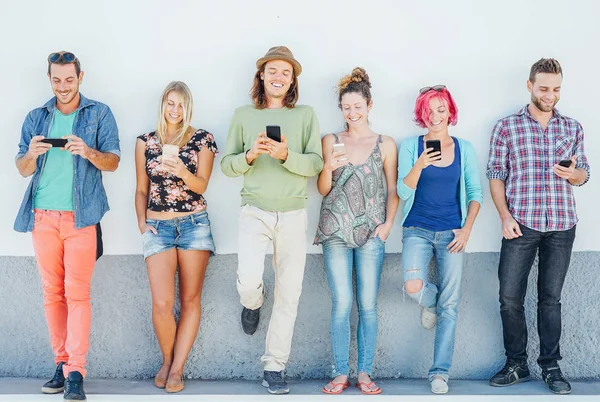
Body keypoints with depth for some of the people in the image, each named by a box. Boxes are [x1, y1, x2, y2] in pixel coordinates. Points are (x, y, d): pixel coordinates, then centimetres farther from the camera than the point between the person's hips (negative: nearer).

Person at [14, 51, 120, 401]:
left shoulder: (99, 114, 8)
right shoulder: (36, 118, 16)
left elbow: (113, 162, 2)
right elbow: (22, 169, 13)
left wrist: (89, 152, -19)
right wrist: (32, 154, -10)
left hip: (80, 215, -3)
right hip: (43, 215, 3)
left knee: (77, 292, -10)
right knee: (52, 293, 5)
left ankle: (75, 373, -11)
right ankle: (62, 364, 12)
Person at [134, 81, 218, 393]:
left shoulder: (202, 139, 3)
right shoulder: (146, 142, 9)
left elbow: (202, 185, -4)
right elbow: (142, 189, 14)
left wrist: (182, 172, -24)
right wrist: (141, 222, 2)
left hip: (194, 224, -1)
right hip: (158, 226, 1)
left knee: (190, 299, 0)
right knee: (162, 303, -10)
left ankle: (177, 368, 8)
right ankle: (166, 359, 13)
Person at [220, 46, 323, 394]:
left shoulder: (305, 115, 5)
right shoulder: (244, 115, 7)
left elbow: (316, 163, -3)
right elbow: (227, 164, 5)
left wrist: (286, 155, -19)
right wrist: (250, 155, -14)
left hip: (293, 214, 1)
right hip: (255, 211, -1)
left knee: (289, 293, 3)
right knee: (249, 280, -19)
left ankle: (274, 367, 16)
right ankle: (253, 303, 20)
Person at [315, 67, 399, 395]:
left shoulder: (385, 144, 7)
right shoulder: (330, 142, 8)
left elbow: (393, 190, 8)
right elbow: (323, 189, 6)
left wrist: (388, 223, -6)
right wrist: (330, 167, -13)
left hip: (371, 233, 0)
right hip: (336, 232, 0)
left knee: (368, 304, 1)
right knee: (341, 303, -2)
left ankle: (365, 373, 8)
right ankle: (340, 373, 5)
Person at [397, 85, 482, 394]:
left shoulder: (464, 148, 4)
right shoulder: (411, 146, 0)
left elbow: (475, 192, 7)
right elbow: (403, 192, -5)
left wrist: (467, 229, -3)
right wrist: (419, 166, -23)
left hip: (451, 233, 1)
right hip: (417, 230, -1)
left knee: (449, 305, -1)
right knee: (414, 288, -24)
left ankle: (440, 372, 9)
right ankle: (429, 301, 15)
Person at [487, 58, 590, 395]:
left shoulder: (573, 128, 10)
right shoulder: (507, 127, 3)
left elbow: (584, 174, 14)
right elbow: (496, 175, 2)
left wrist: (572, 173, -10)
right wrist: (505, 216, -9)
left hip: (561, 227, 2)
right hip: (521, 225, -1)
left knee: (551, 298, 7)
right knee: (510, 298, -1)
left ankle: (551, 367, 17)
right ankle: (516, 365, 14)